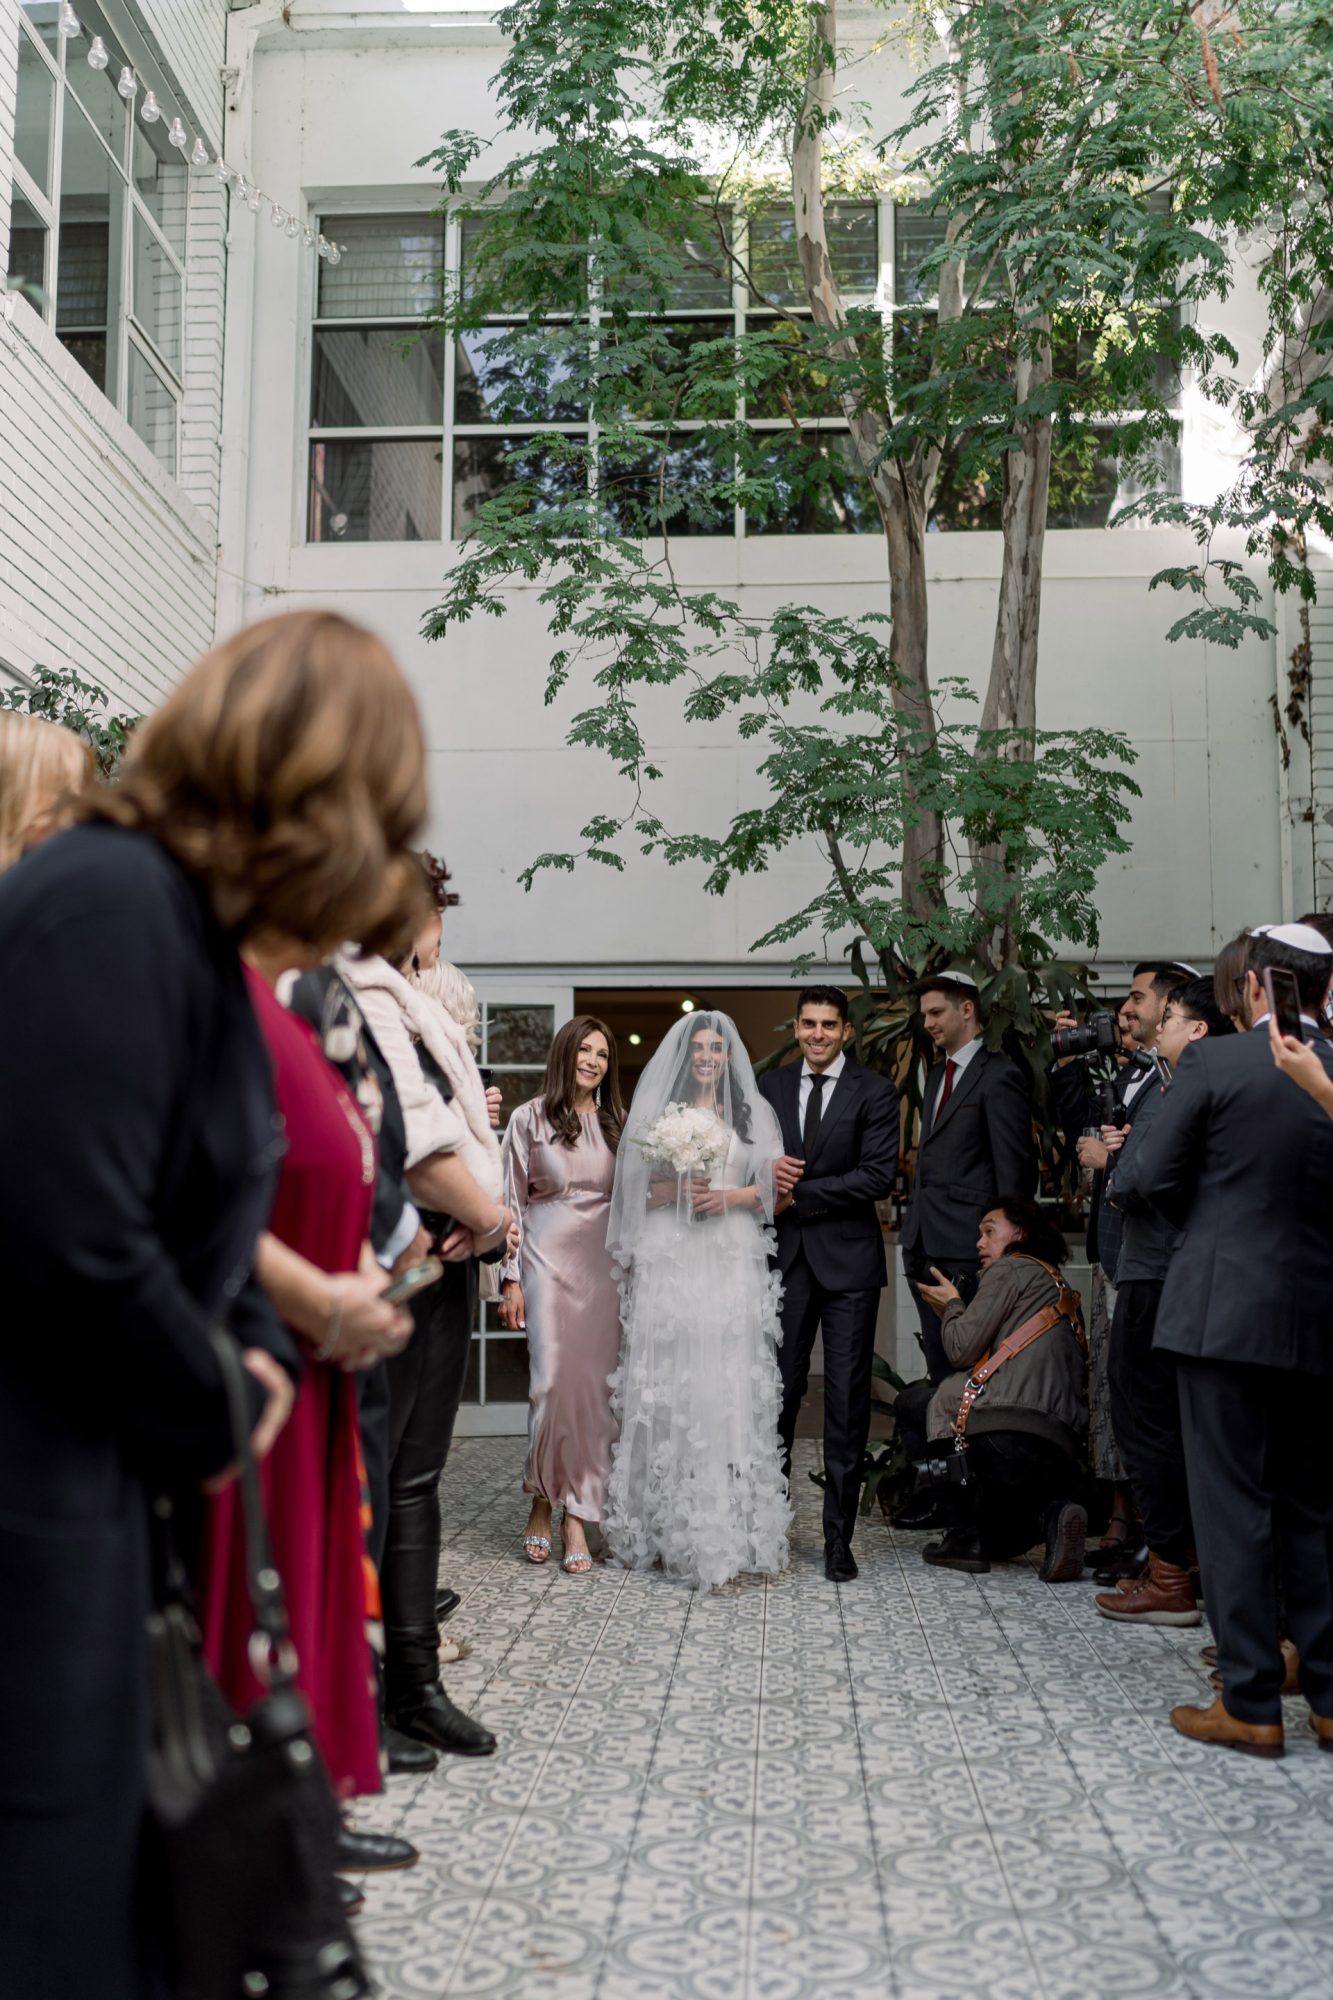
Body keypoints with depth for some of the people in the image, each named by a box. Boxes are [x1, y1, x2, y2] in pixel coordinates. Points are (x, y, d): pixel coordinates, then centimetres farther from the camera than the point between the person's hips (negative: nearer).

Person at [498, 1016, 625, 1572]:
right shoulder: (530, 1118, 2)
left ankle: (577, 1516, 6)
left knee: (595, 1385, 0)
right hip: (548, 1258, -3)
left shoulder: (616, 1124, 12)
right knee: (552, 1381, -8)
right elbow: (512, 1201, 2)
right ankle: (542, 1501, 13)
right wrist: (511, 1277, -4)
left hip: (604, 1265, 3)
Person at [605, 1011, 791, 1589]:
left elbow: (771, 1188, 9)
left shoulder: (753, 1113, 13)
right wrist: (673, 1190, -9)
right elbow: (635, 1190, 9)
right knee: (669, 1383, -4)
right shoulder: (658, 1112, 11)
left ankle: (732, 1524, 0)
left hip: (733, 1265, 1)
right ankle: (671, 1524, 3)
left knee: (728, 1385, -4)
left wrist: (728, 1197, -8)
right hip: (670, 1262, 0)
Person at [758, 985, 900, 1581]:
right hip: (786, 1260, 3)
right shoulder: (769, 1087, 10)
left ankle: (838, 1538, 11)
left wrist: (798, 1193, -11)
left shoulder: (874, 1093, -2)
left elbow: (878, 1175, -11)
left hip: (848, 1261, -3)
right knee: (776, 1395, 8)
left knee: (847, 1403, 2)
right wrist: (768, 1167, -9)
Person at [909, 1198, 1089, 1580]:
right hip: (1064, 1449, 9)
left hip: (1009, 1430, -9)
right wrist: (950, 1314, 30)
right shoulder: (1061, 1288, 29)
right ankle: (1051, 1512, -5)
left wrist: (952, 1304, 17)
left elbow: (962, 1351, -1)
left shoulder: (1009, 1269, 5)